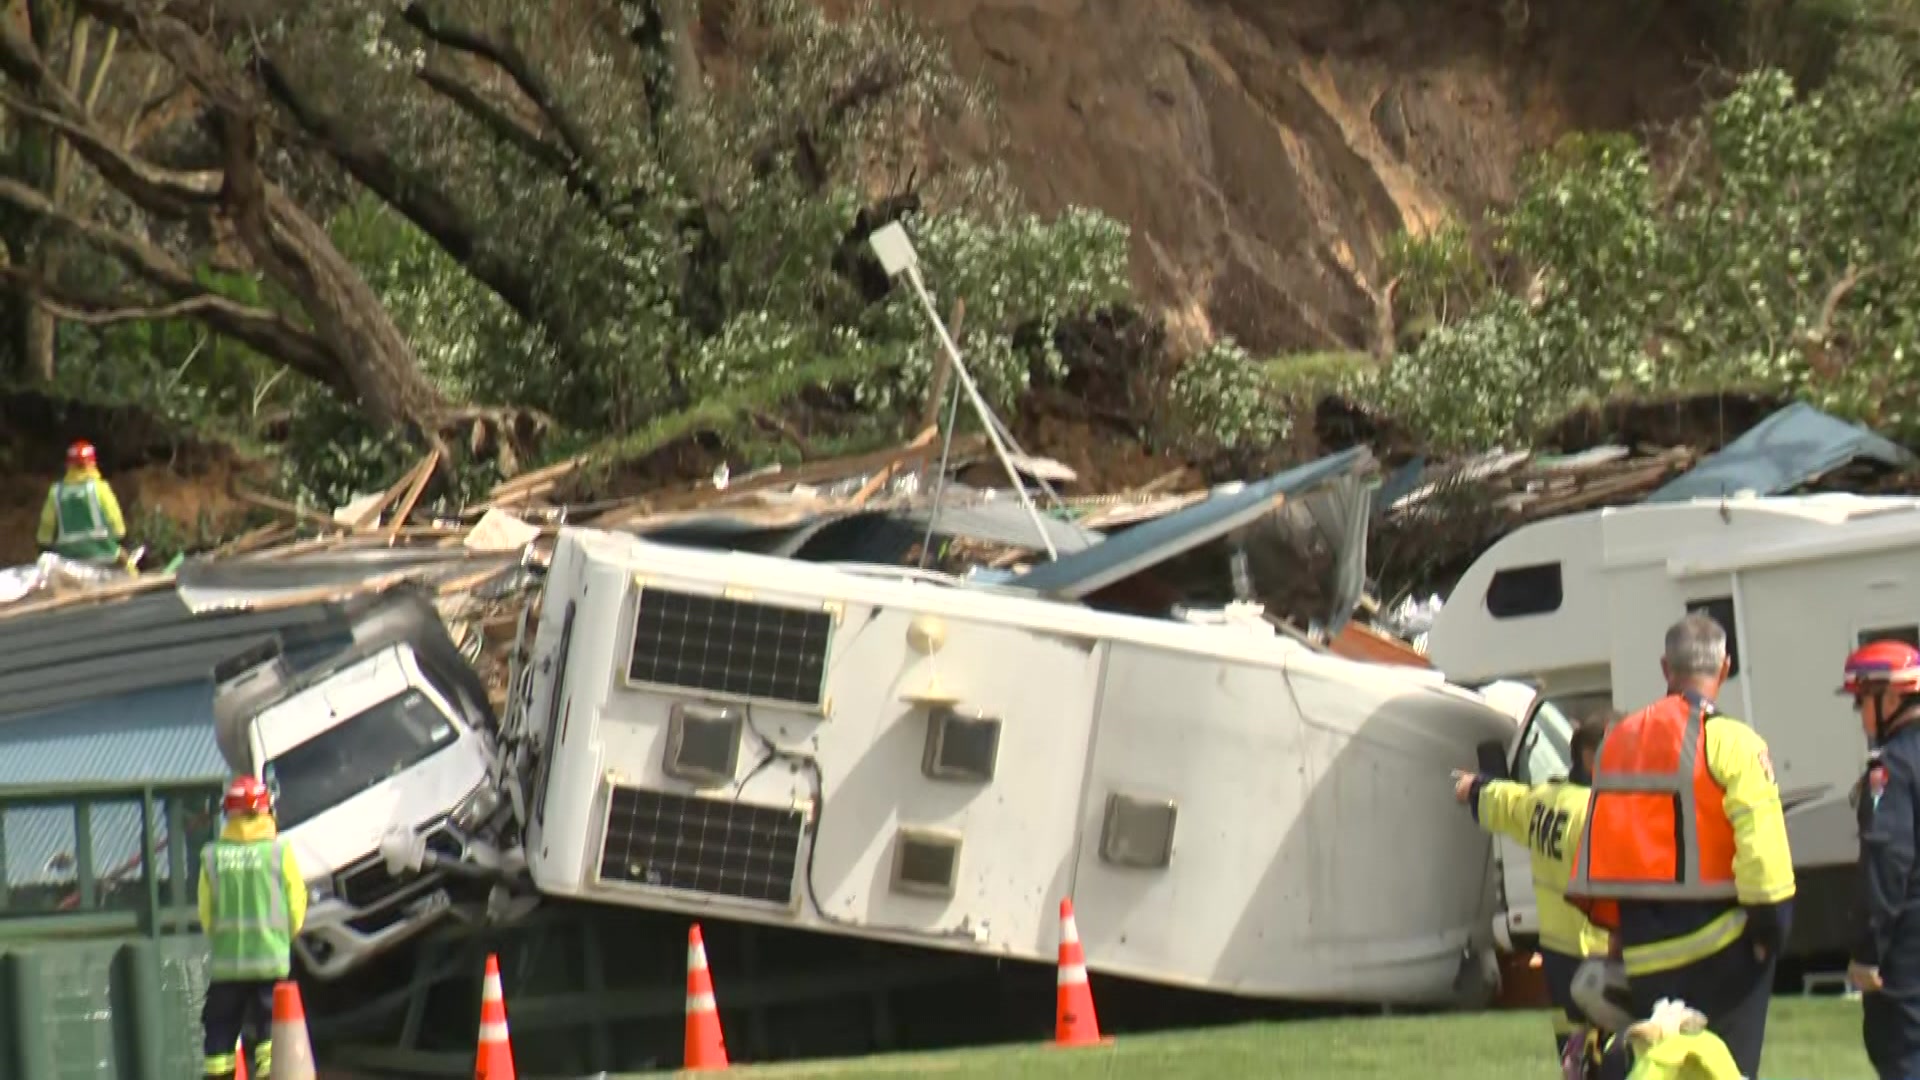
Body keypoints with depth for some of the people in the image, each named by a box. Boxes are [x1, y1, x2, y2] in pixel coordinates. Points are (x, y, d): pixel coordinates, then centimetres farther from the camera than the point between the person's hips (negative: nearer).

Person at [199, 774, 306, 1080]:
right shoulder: (278, 850, -5)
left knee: (220, 1033, 8)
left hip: (224, 960, 1)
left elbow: (205, 912, 6)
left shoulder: (211, 856, -1)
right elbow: (296, 905, 1)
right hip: (271, 959, -1)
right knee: (270, 1032, 1)